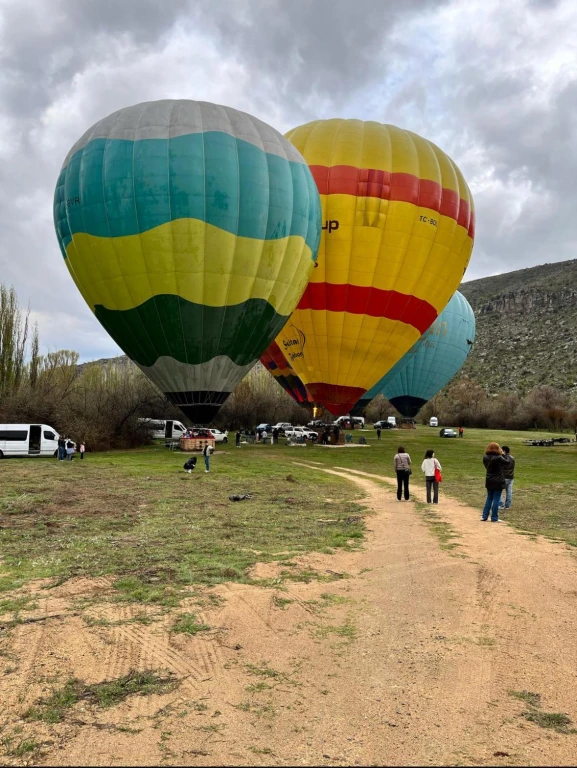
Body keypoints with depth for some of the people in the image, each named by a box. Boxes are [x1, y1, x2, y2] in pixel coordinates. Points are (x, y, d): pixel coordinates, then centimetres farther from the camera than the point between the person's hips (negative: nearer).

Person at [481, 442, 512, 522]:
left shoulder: (485, 458, -2)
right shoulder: (499, 458, -19)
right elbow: (508, 462, -6)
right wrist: (504, 454, 7)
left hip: (489, 482, 5)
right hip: (498, 482, -5)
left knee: (489, 499, 16)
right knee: (496, 500, 3)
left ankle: (484, 516, 16)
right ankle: (494, 518, 7)